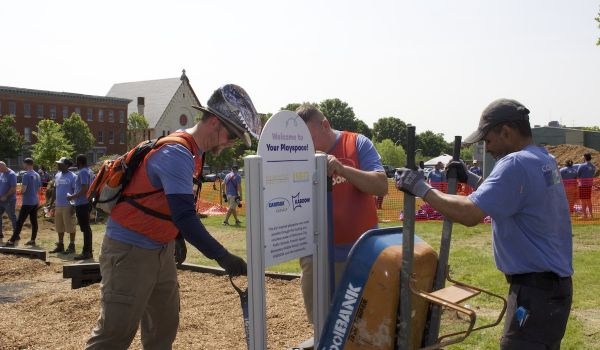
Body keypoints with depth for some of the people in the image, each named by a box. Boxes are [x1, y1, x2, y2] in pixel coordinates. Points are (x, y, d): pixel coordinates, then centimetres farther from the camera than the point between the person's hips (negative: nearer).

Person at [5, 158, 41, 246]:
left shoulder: (26, 175, -15)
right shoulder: (37, 175, 10)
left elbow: (23, 190, -18)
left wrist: (21, 190, 2)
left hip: (27, 202, -8)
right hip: (35, 202, 8)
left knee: (20, 222, -6)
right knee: (34, 221, 9)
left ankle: (12, 241, -5)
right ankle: (33, 240, 13)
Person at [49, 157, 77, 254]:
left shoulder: (72, 176, -9)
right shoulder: (57, 175, 12)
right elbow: (55, 189, 18)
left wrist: (73, 206, -15)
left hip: (68, 205, -7)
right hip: (58, 205, 7)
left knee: (70, 226, -2)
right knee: (59, 227, 14)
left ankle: (71, 246, 6)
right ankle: (60, 245, 24)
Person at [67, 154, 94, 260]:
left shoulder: (82, 172, -15)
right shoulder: (88, 171, 15)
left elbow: (84, 189, -22)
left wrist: (72, 197, -13)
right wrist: (75, 196, 24)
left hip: (82, 204, -10)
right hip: (86, 203, 10)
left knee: (85, 228, -7)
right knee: (86, 227, 13)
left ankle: (86, 252, -5)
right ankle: (88, 251, 19)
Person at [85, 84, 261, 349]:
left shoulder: (191, 152, 7)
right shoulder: (177, 154, -24)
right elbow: (185, 217, -31)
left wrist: (178, 240, 20)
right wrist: (222, 256, -30)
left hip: (160, 249, 9)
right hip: (130, 250, -9)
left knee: (164, 327, 14)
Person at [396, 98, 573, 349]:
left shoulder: (516, 163, -20)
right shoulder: (543, 160, 11)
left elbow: (470, 214, -26)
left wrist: (422, 189, -17)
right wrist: (470, 178, 18)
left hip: (536, 290, -10)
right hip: (552, 283, 10)